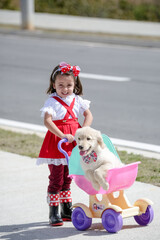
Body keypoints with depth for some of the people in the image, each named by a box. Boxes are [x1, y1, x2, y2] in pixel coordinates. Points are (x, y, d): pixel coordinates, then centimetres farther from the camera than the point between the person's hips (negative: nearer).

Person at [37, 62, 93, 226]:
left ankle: (67, 210, 26)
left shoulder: (77, 100, 6)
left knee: (67, 178, 16)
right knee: (56, 179, -3)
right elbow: (47, 121, -23)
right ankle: (54, 213, 3)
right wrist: (62, 136, -30)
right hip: (56, 143, -5)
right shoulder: (52, 101, -11)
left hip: (72, 142, 6)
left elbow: (88, 115, 5)